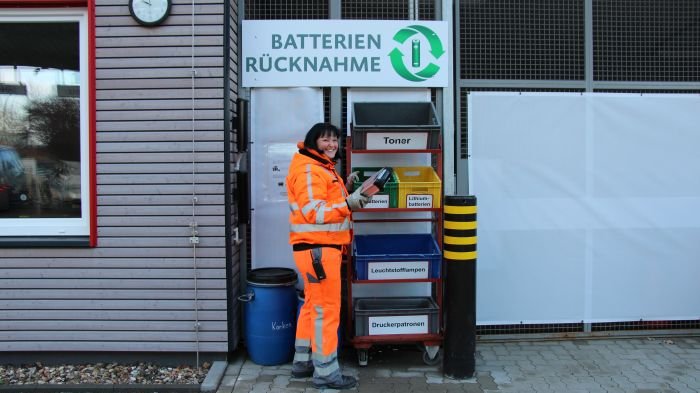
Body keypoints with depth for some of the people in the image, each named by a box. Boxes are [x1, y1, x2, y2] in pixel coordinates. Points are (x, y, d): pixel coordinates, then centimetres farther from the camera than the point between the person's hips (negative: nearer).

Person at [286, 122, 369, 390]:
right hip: (316, 248, -11)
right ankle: (326, 373, 4)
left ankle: (303, 362, 28)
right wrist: (348, 204, -32)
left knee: (313, 305, 17)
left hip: (324, 246, 11)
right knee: (326, 309, -5)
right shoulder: (308, 170, -15)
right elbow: (313, 212, -24)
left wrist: (347, 190, 14)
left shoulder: (323, 168, 18)